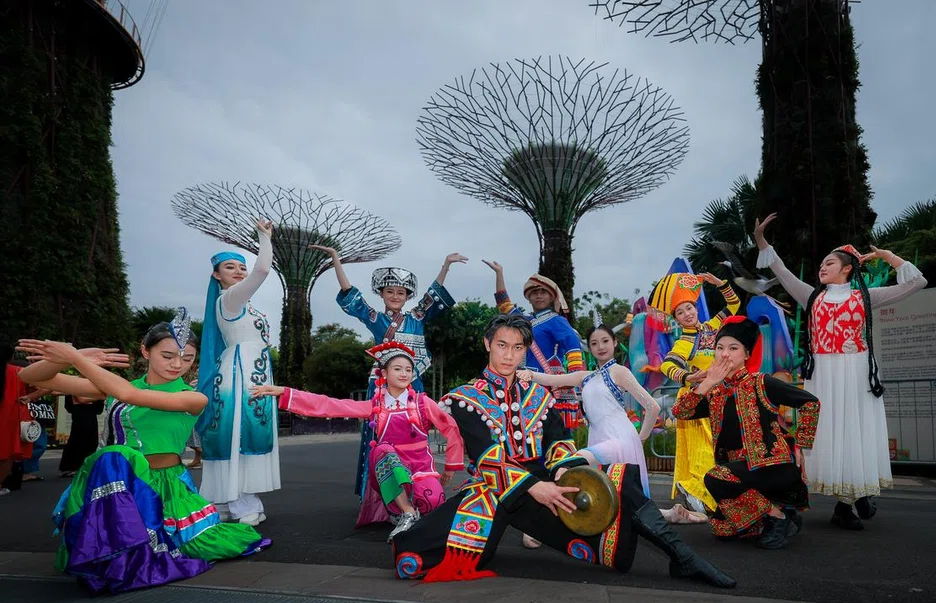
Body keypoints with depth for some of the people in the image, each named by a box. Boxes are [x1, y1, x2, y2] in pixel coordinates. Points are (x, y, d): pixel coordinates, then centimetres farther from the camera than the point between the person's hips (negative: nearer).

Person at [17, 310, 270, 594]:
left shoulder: (194, 398, -7)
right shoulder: (115, 387, 3)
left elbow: (129, 394, -25)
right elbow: (31, 377, -2)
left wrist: (73, 356, -24)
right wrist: (77, 357, -24)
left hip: (166, 485, 0)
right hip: (117, 482, 0)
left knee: (214, 546, -15)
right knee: (113, 459, -33)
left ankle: (152, 536, 16)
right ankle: (123, 556, -18)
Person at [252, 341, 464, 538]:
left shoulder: (422, 402, -1)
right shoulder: (374, 406, 3)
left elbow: (451, 429, 5)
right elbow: (328, 405, -1)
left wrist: (452, 466, 6)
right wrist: (283, 392, -6)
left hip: (421, 465, -1)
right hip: (391, 469, 1)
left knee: (431, 501, -33)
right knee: (383, 449, -33)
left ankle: (412, 511, 4)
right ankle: (407, 513, -25)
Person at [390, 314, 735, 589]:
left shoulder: (539, 396, 16)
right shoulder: (464, 398, 1)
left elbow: (558, 442, 3)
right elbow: (487, 456, -13)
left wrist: (562, 470, -20)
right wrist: (534, 487, -25)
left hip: (541, 483, 4)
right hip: (491, 489, -3)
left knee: (621, 479, -14)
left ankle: (681, 556, -10)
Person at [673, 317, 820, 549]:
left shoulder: (760, 384, -10)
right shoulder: (715, 393, 6)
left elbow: (810, 402, -7)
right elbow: (680, 411, -7)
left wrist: (799, 443, -6)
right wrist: (707, 384, -15)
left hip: (776, 465, -6)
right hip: (740, 469, 7)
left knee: (714, 478, -26)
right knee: (723, 528, 2)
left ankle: (778, 515, -9)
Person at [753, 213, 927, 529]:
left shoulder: (865, 296, 8)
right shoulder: (813, 297, 12)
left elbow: (916, 281, 7)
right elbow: (782, 273, 9)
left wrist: (886, 255, 5)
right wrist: (760, 239, 5)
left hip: (856, 375, -1)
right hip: (824, 376, 1)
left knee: (857, 433, 1)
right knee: (831, 434, 0)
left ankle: (861, 494, 17)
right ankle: (844, 504, 7)